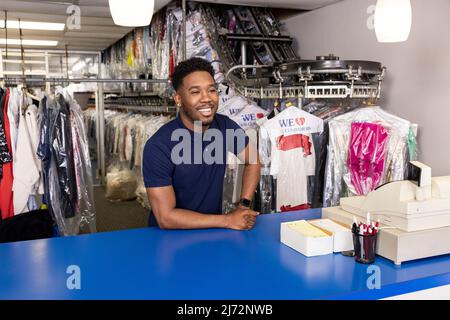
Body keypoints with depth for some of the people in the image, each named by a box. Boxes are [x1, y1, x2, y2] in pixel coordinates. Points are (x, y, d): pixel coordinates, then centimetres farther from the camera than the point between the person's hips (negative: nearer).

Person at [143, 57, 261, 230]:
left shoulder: (225, 126, -6)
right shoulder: (158, 146, -20)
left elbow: (253, 161, 11)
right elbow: (166, 217, -20)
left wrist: (244, 205, -2)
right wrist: (228, 220, -18)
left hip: (213, 230, 5)